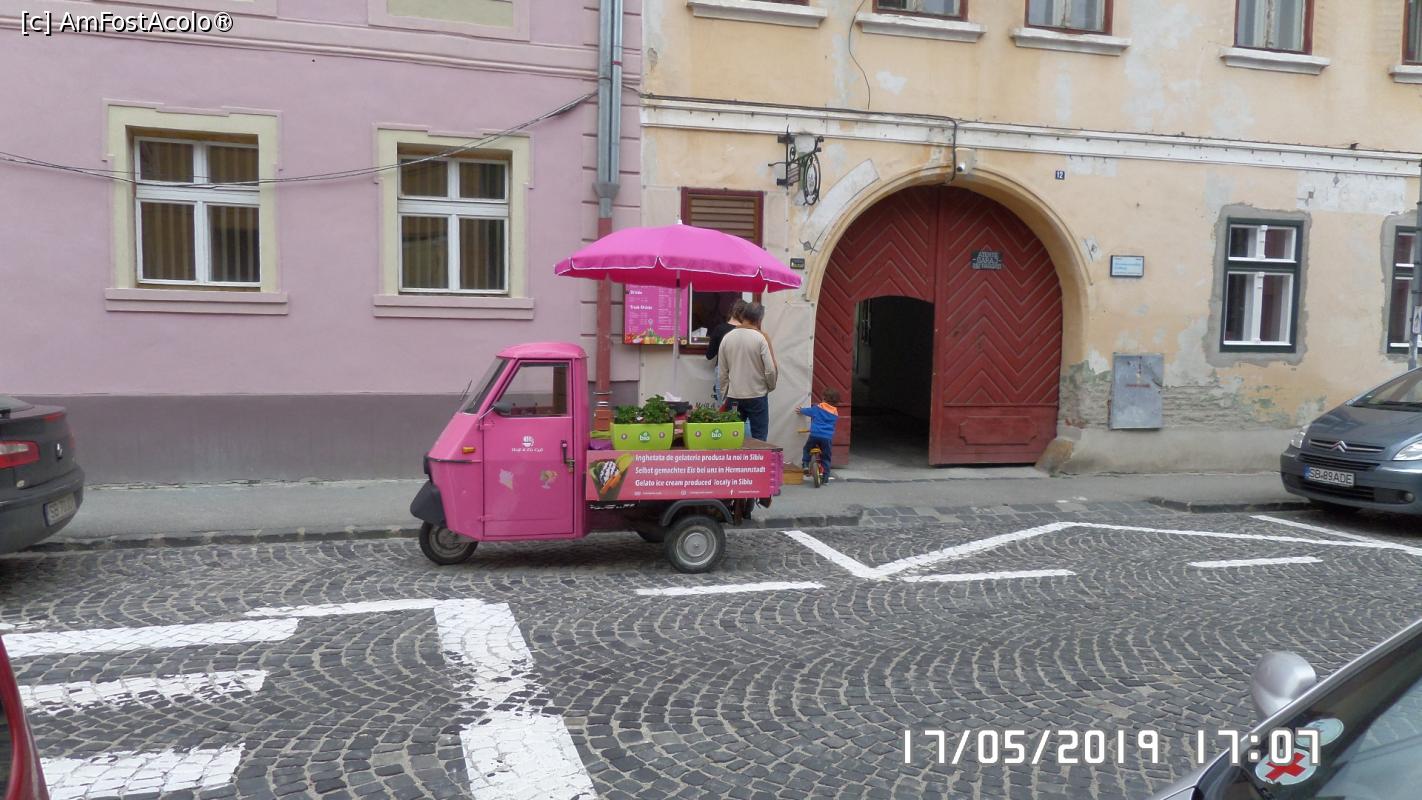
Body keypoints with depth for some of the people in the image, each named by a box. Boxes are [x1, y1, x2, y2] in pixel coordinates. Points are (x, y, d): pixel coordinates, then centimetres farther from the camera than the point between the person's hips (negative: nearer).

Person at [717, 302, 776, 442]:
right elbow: (770, 370, -11)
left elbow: (722, 372, 4)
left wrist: (725, 395, 14)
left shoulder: (727, 338, 1)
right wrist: (771, 387, 9)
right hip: (757, 396, -3)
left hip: (733, 397, 4)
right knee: (758, 440, 4)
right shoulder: (761, 338, -11)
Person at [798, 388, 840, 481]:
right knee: (826, 457, 12)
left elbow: (807, 411, 20)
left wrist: (800, 410, 43)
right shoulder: (835, 413, 12)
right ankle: (825, 477, 12)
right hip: (828, 437, 2)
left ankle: (805, 465, 9)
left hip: (814, 435, -2)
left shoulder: (818, 408, 4)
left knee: (807, 449, 24)